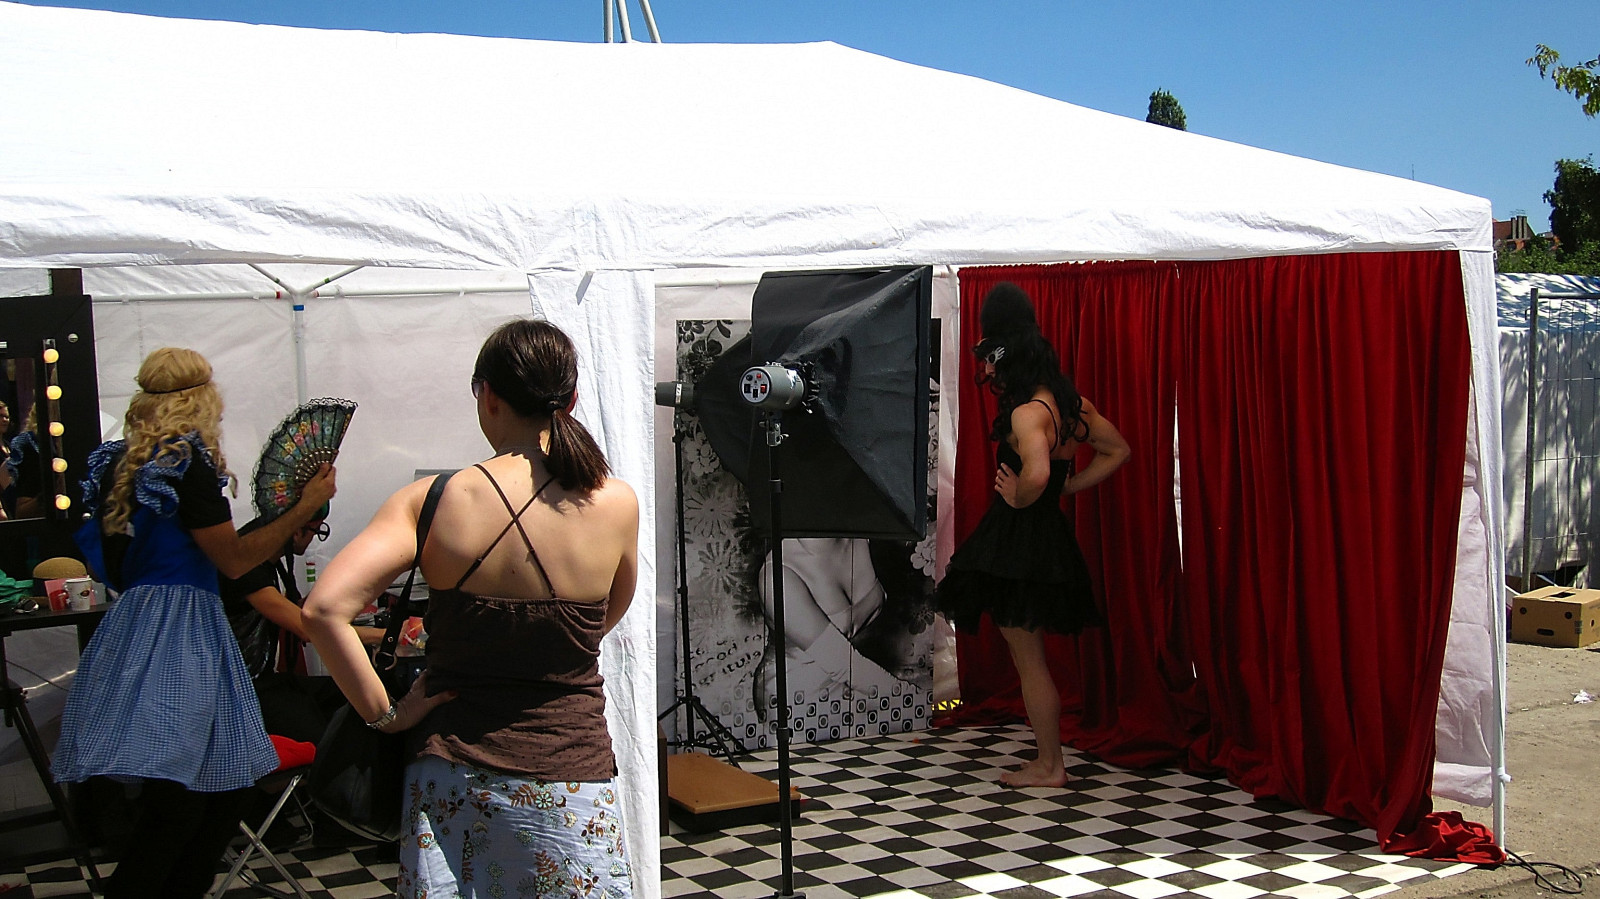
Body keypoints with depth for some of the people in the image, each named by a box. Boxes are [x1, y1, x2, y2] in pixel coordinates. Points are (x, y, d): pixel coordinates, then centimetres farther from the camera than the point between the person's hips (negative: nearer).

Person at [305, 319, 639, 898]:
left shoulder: (433, 502, -11)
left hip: (455, 779, 1)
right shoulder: (617, 505, -8)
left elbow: (324, 609, -19)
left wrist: (384, 713, -9)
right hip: (572, 778, 0)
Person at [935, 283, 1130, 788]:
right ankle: (1048, 758, 27)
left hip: (1017, 541, -9)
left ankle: (1048, 767, 14)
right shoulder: (1070, 402, 6)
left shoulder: (1027, 413, -22)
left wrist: (1017, 497, -20)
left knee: (1028, 659, 3)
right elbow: (1117, 451, 18)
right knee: (1029, 655, 19)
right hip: (1050, 537, 9)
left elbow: (1036, 473, -41)